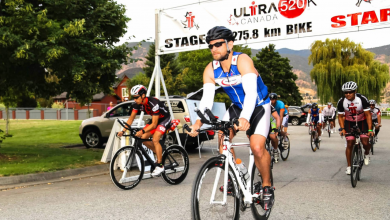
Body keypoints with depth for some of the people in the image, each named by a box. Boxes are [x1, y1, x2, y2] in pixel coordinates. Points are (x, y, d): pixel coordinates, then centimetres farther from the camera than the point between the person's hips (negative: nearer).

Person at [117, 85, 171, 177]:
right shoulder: (137, 104, -13)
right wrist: (123, 131, -14)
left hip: (164, 119, -8)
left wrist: (142, 131, -46)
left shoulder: (153, 103, -34)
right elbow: (131, 119, -3)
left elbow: (154, 124, -34)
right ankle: (159, 153, 15)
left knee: (155, 139, -25)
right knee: (143, 138, -5)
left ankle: (160, 166, -14)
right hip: (155, 119, 8)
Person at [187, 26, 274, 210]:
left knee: (257, 147, -21)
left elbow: (251, 92, -40)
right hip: (237, 106, 5)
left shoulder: (242, 60, -28)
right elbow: (207, 98, -20)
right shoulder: (211, 69, -12)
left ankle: (267, 187, 4)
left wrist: (245, 118, -56)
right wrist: (198, 121, -37)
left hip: (258, 106, -5)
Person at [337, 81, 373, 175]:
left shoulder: (362, 99, -23)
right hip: (349, 122, 1)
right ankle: (349, 166, 6)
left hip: (362, 122, -1)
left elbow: (368, 115, -19)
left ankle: (366, 154, 21)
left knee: (365, 143, -14)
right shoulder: (341, 102, -18)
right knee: (350, 144, -6)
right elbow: (340, 116, -7)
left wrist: (370, 130, -26)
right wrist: (342, 129, -20)